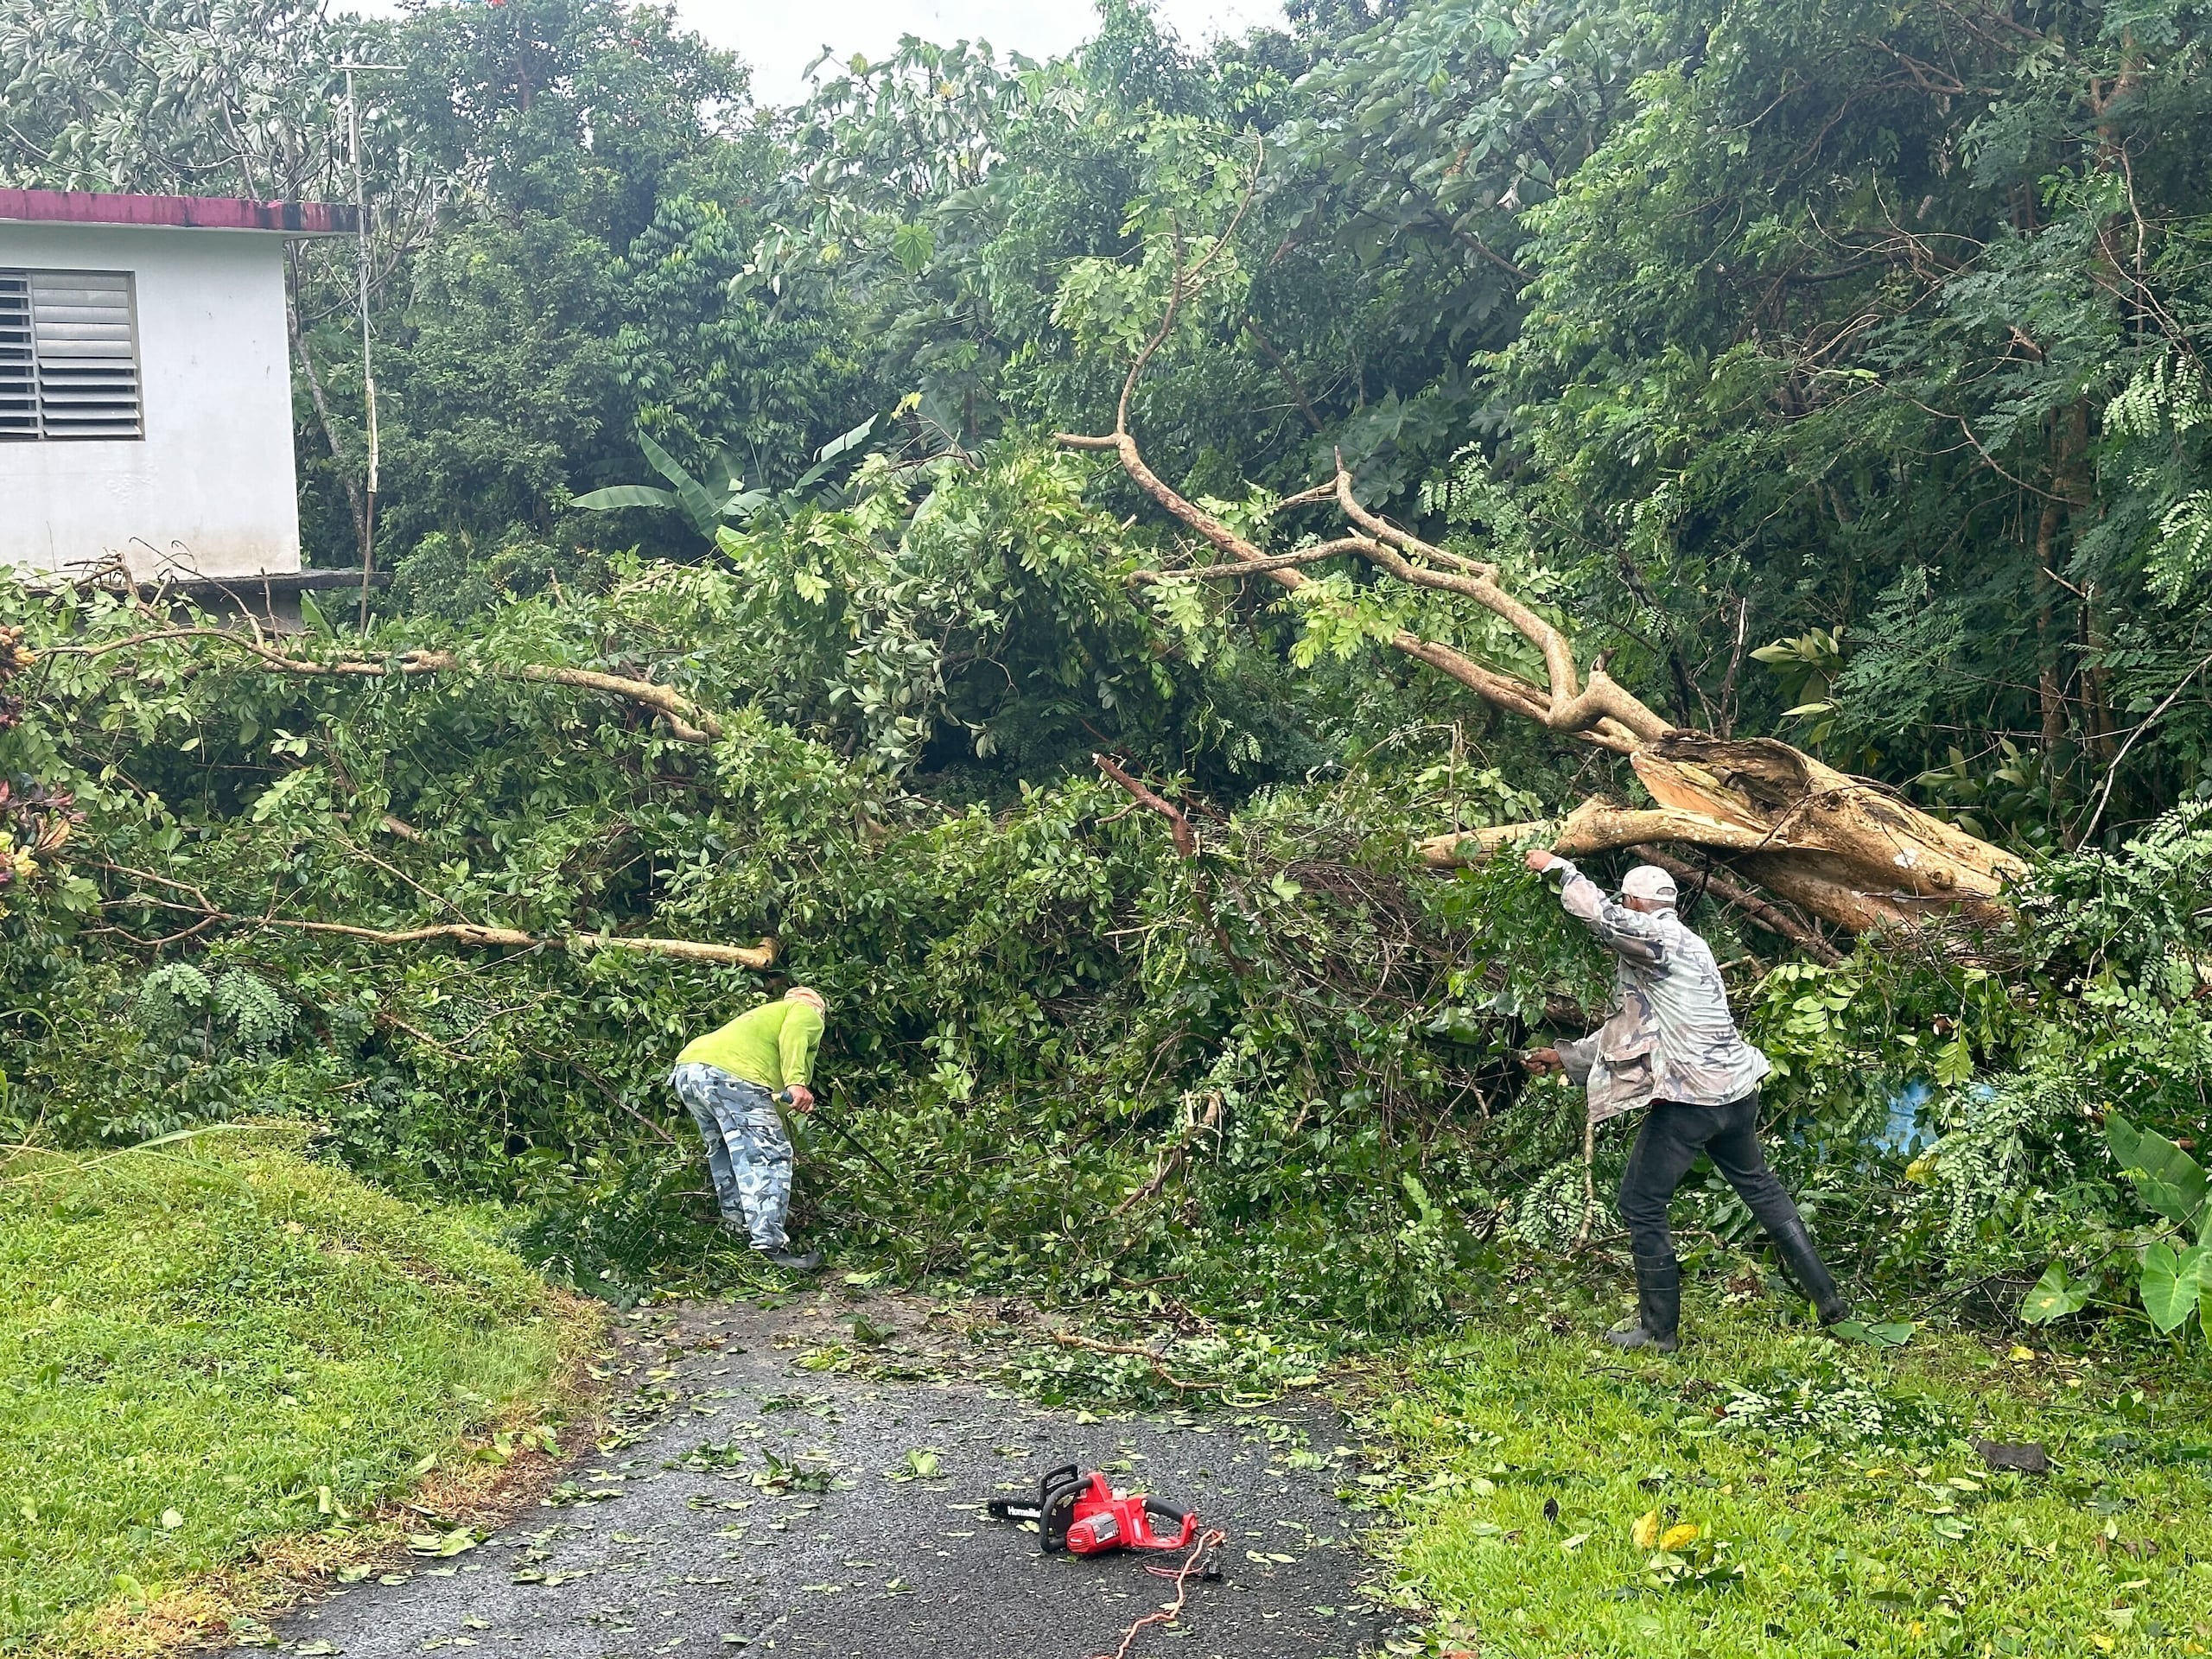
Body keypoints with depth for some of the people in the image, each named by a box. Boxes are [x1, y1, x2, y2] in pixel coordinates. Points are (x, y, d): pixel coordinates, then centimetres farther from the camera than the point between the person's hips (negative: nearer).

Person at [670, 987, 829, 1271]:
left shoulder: (766, 1013, 42)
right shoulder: (808, 1014, 18)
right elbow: (792, 1036, -6)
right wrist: (796, 1083, -18)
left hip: (687, 1069, 9)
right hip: (729, 1075, -8)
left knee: (724, 1151, 26)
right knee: (769, 1157, -10)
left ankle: (737, 1226, 29)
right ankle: (770, 1246, -18)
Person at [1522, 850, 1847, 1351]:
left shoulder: (1655, 937, -10)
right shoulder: (1686, 945, 19)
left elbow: (1597, 912, -26)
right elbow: (1630, 1026, 24)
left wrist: (1555, 865, -9)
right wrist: (1564, 1056, 26)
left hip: (1688, 1098, -10)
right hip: (1736, 1090, 10)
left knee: (1641, 1206, 2)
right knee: (1760, 1187, 24)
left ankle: (1659, 1331, 7)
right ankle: (1828, 1300, 29)